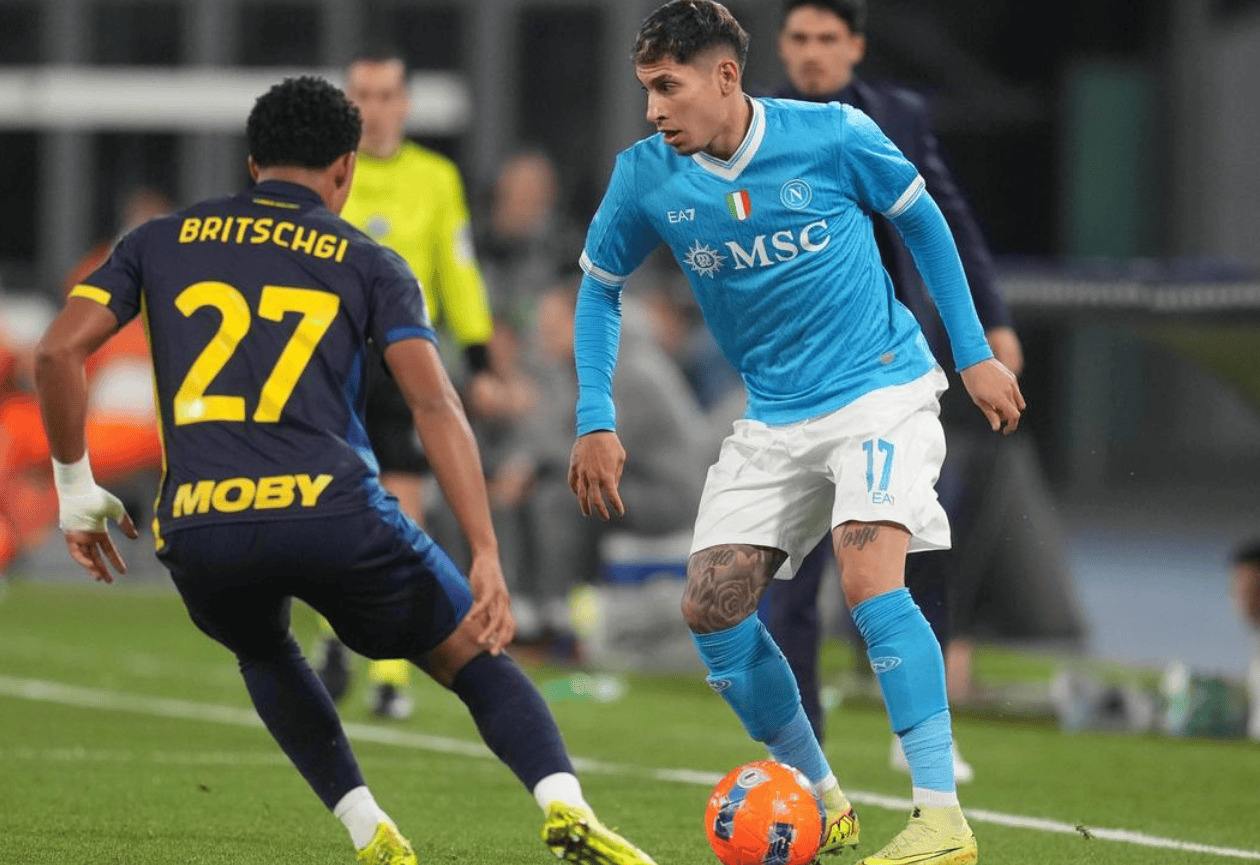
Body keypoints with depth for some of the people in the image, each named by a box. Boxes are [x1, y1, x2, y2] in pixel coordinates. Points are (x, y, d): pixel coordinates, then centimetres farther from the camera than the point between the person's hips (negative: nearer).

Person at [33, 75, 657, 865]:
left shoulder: (159, 242, 20)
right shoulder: (370, 265, 14)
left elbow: (60, 351, 9)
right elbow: (435, 404, 1)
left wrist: (77, 488, 19)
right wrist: (488, 556, -4)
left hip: (199, 532, 2)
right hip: (332, 510, -2)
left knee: (263, 652, 35)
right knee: (475, 657, 16)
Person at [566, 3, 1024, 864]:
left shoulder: (833, 137, -14)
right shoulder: (646, 178, -7)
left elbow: (922, 220, 3)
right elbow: (599, 285, 10)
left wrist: (975, 353, 4)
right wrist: (596, 422, 2)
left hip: (881, 387, -5)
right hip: (774, 419, 5)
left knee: (869, 575, -25)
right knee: (712, 606, -5)